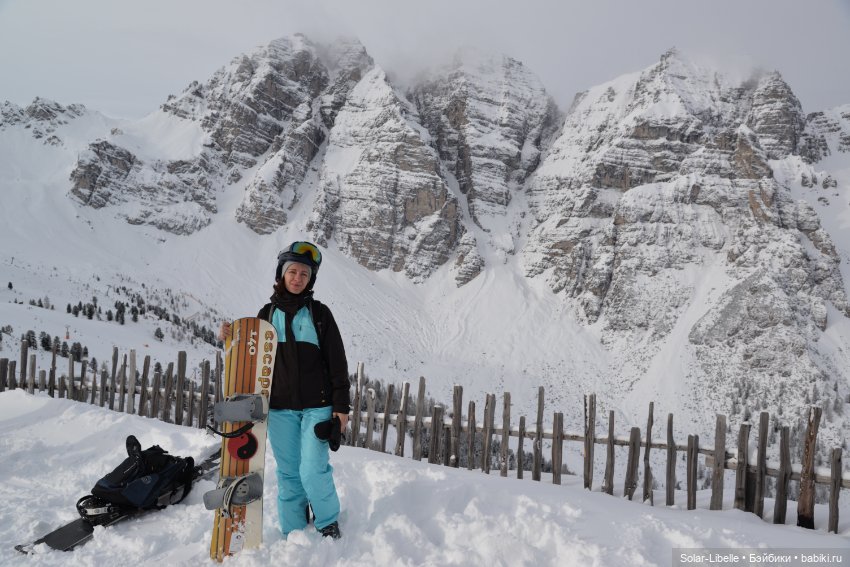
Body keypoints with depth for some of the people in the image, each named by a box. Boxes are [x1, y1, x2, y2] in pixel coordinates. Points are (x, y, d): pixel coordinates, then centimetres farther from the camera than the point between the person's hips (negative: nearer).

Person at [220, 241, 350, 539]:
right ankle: (293, 533, 21)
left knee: (313, 471, -9)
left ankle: (328, 523, 15)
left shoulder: (319, 313, 2)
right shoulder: (267, 313, 9)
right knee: (288, 473, 7)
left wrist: (341, 405, -5)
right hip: (279, 407, 3)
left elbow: (337, 361, 0)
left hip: (316, 405, -2)